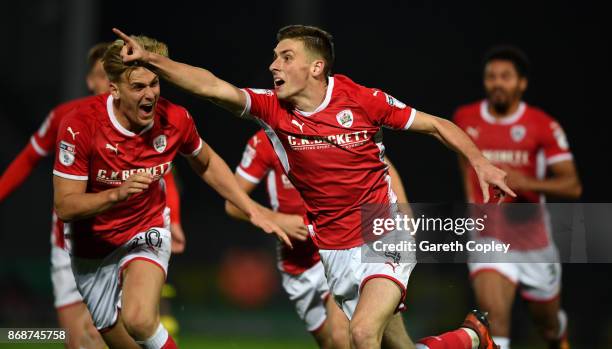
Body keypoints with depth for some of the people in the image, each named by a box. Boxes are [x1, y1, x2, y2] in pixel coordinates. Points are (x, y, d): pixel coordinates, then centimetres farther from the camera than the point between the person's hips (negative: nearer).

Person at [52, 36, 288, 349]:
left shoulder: (174, 120, -16)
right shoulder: (79, 126, -25)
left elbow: (206, 164, 7)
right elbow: (64, 206, -23)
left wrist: (253, 212, 2)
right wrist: (118, 194, -39)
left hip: (147, 232, 0)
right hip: (92, 245, 0)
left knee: (139, 320, -30)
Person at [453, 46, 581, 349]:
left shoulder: (544, 127, -11)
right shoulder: (465, 119, -2)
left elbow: (573, 186, -11)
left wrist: (526, 183, -26)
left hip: (532, 235, 0)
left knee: (548, 321, 20)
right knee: (494, 317, -23)